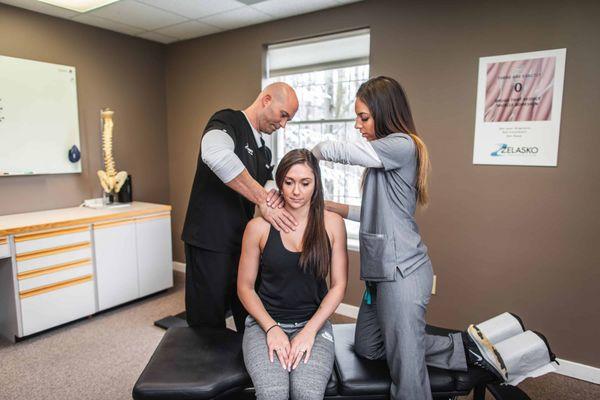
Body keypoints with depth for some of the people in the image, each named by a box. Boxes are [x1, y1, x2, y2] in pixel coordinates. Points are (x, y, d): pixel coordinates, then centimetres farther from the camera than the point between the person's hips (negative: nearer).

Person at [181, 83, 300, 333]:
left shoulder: (263, 150, 15)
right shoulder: (228, 121, -10)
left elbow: (268, 186, 17)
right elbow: (216, 155, -33)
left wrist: (275, 196, -9)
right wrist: (262, 199, -27)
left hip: (244, 244, 8)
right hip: (210, 245, -7)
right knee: (207, 326, 6)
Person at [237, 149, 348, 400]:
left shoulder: (332, 224, -2)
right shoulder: (259, 227, -4)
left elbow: (338, 285, 0)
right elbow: (245, 287, 2)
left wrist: (309, 331, -9)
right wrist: (272, 328, -10)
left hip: (314, 324, 1)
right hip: (265, 323, 0)